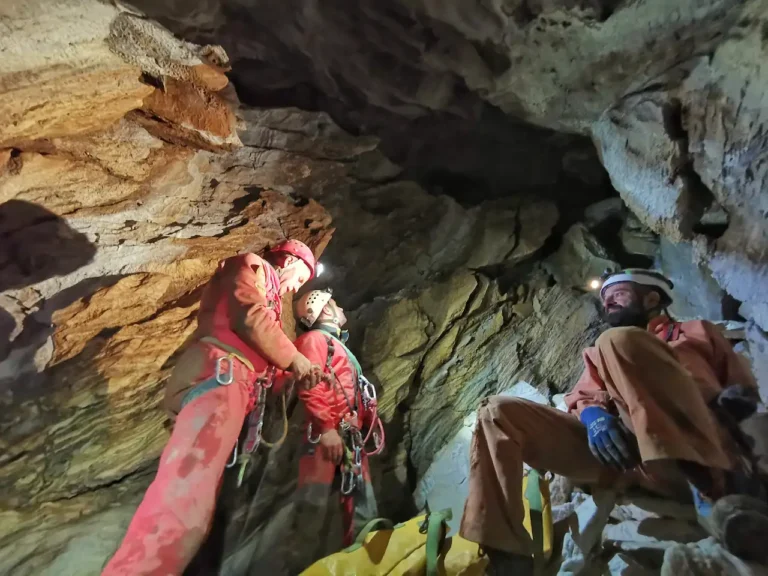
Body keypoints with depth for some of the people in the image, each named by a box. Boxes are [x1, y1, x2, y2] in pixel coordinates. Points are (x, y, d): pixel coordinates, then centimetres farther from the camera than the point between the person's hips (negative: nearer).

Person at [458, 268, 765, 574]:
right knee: (498, 412, -8)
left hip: (695, 457, -3)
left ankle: (714, 488, -26)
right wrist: (593, 416, -9)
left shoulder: (697, 332, 26)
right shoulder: (600, 353, 32)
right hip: (626, 453, 4)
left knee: (618, 341, -24)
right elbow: (582, 396, 15)